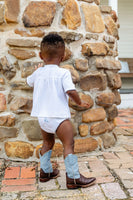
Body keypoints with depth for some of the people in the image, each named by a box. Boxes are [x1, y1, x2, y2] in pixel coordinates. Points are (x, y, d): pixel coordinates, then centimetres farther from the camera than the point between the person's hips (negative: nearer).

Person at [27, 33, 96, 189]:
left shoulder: (38, 73, 7)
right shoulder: (63, 73, -10)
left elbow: (29, 82, 28)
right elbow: (71, 91, -21)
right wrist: (79, 102, -3)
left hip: (42, 116, 7)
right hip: (59, 116, -7)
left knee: (48, 143, 23)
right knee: (68, 144, -1)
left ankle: (45, 171, 35)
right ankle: (73, 178, 0)